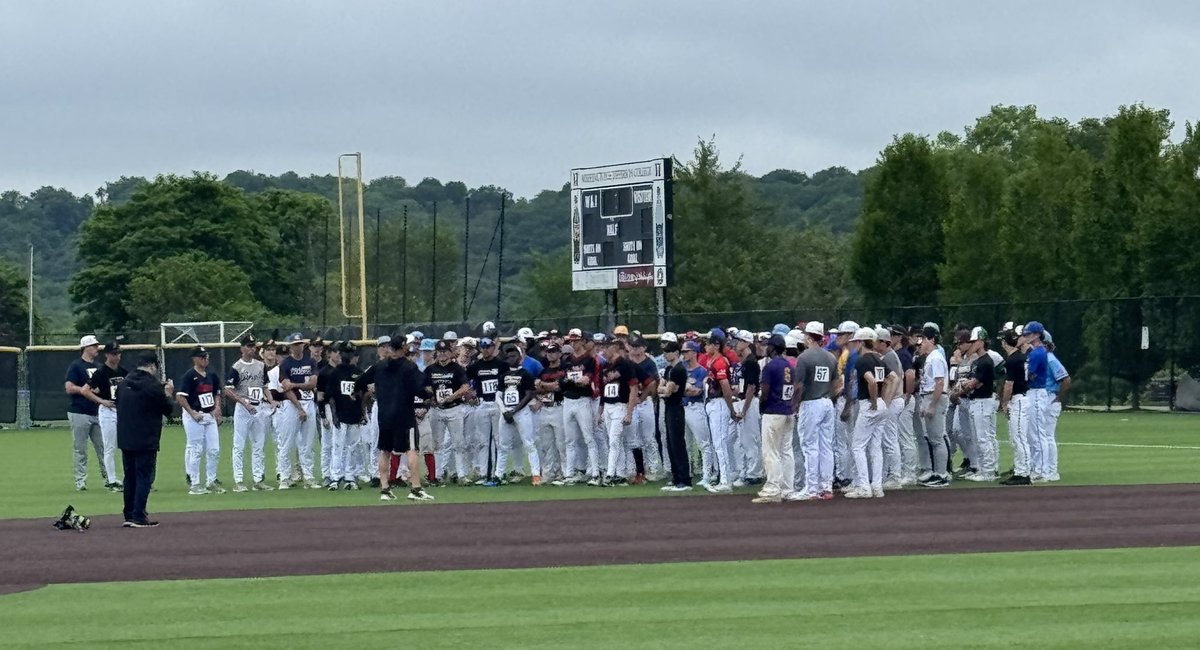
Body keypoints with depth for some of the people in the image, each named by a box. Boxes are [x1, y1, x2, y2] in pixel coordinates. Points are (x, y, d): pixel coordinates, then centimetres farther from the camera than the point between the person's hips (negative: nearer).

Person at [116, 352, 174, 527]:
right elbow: (167, 410, -6)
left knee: (130, 477, 14)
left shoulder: (124, 383, 7)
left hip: (125, 440, 7)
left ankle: (129, 515, 17)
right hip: (146, 441, -7)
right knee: (144, 477, -1)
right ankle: (139, 517, -5)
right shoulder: (153, 385, -13)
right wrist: (167, 394, 14)